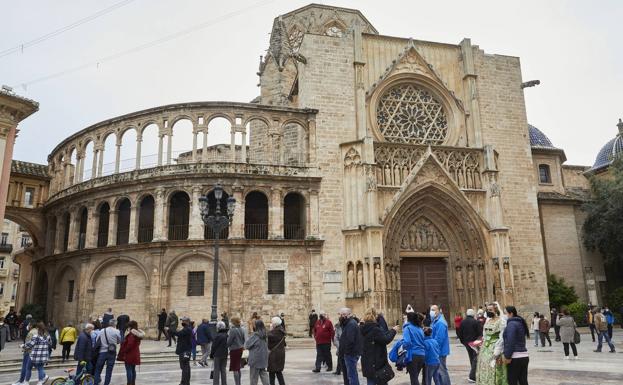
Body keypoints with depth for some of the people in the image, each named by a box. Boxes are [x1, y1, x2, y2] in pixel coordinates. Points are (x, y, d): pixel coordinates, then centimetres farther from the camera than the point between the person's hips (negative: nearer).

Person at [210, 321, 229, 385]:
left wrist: (211, 354, 1)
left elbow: (214, 346, -11)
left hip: (217, 355, -5)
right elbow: (228, 345, 7)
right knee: (223, 369, 14)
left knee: (216, 370, 3)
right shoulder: (227, 335, 0)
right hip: (225, 355, 5)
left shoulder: (217, 336, -16)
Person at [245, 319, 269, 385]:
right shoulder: (264, 335, 4)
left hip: (256, 358, -7)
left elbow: (247, 345, -13)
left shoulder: (255, 335, -19)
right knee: (263, 373, 13)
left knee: (254, 375, 5)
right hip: (263, 358, 7)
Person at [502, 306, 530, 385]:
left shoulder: (511, 323, -13)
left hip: (515, 358, -9)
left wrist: (507, 356, -17)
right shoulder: (520, 323, 15)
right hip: (524, 356, 9)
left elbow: (510, 342, -20)